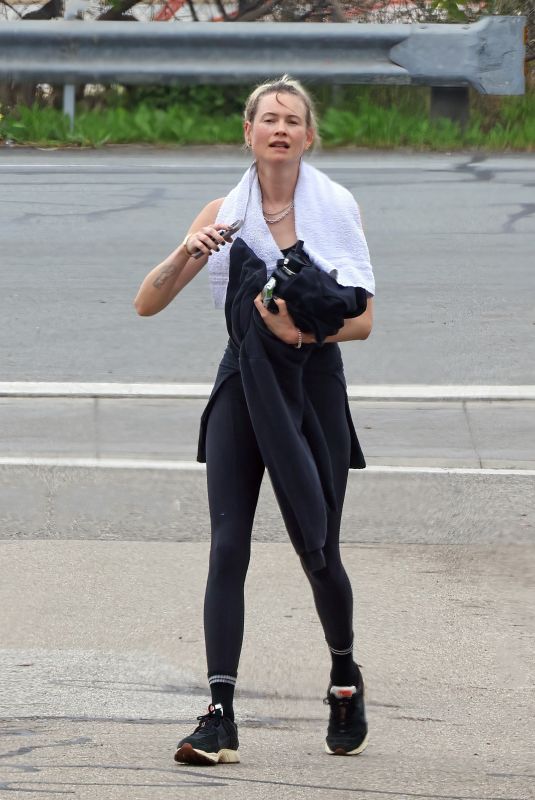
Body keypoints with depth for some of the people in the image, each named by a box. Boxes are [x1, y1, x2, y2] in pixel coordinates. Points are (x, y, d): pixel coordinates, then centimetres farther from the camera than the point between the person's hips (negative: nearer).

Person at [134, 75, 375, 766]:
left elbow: (362, 320, -3)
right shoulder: (224, 215, 4)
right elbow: (147, 303, 0)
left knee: (318, 552, 2)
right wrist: (187, 254, -18)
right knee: (228, 548, -11)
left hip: (315, 380, -1)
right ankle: (219, 718, -15)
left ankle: (344, 675, 32)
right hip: (244, 380, 1)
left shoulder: (336, 208, 1)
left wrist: (300, 330, -21)